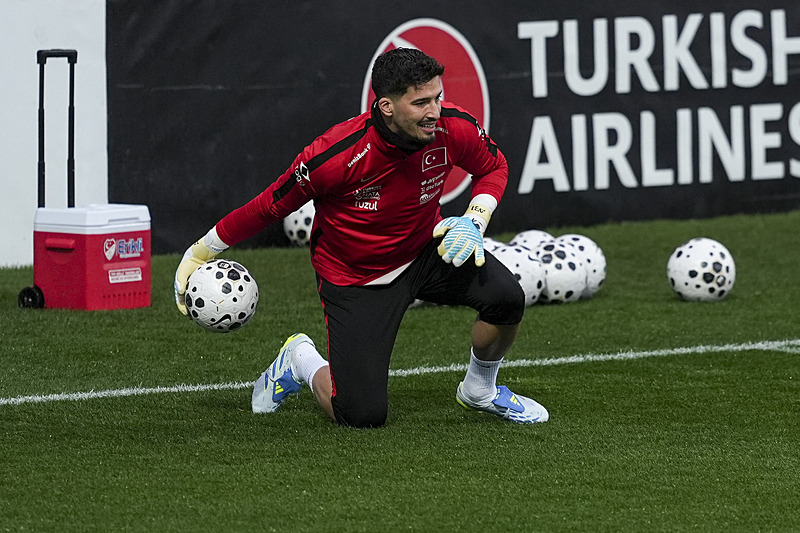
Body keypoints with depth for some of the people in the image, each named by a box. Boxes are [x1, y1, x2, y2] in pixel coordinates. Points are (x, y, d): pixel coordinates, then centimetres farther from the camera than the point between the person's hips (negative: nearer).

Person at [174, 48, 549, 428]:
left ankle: (480, 389, 10)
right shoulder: (334, 157, -32)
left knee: (506, 297, -24)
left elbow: (494, 168, 3)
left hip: (426, 252, 4)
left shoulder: (453, 128, -20)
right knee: (363, 417, -13)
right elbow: (269, 206, -16)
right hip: (353, 278, -4)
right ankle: (301, 360, 22)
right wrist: (200, 254, -6)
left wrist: (474, 221, -16)